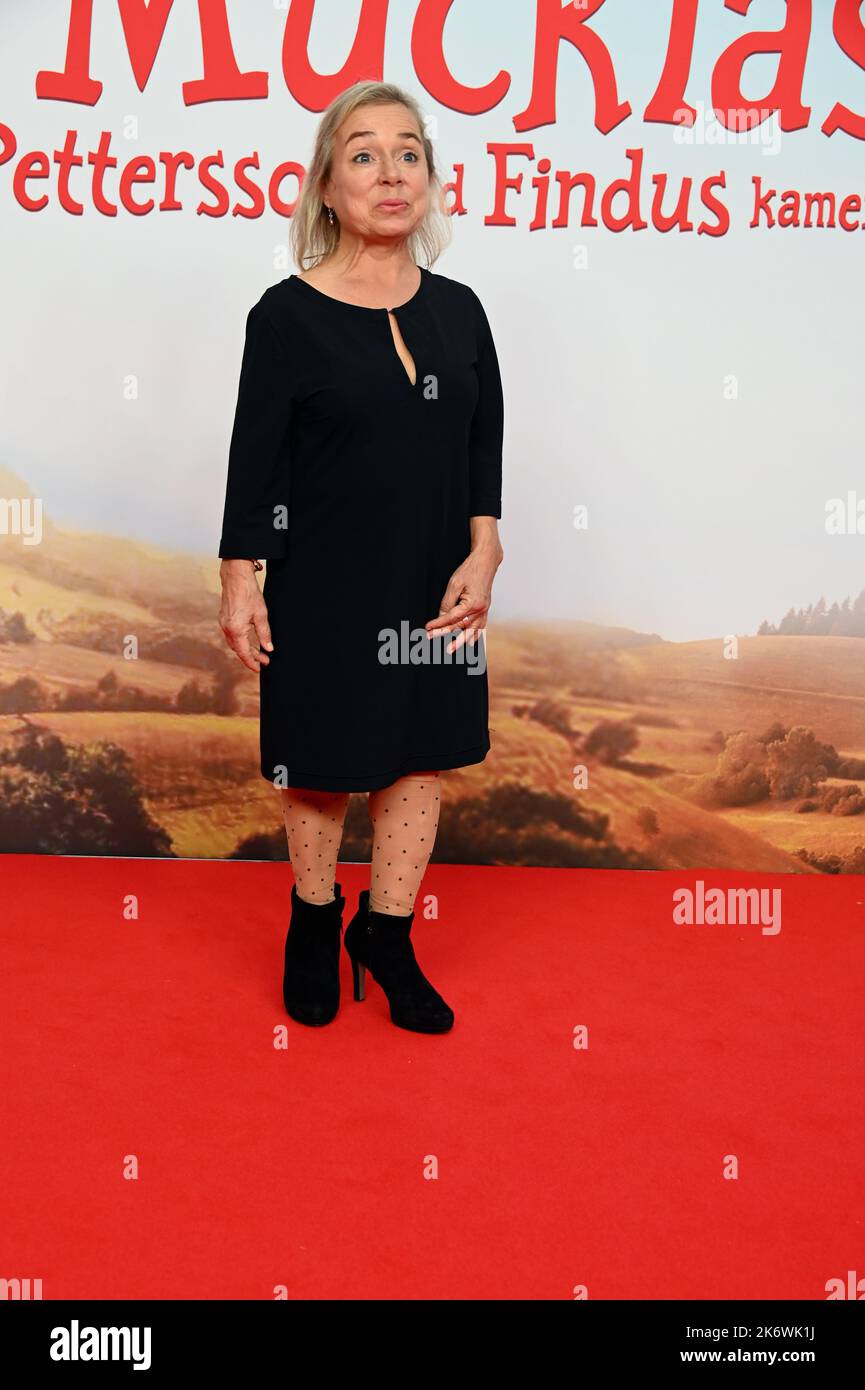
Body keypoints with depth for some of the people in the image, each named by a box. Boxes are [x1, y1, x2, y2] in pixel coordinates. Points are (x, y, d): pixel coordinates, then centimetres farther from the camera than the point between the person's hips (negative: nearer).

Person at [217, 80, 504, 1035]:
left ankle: (386, 935, 28)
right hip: (323, 588, -4)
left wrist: (482, 554, -5)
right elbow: (254, 456, -6)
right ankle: (314, 926, 34)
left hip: (436, 587, 4)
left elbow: (485, 445, 6)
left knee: (422, 754, 10)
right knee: (321, 761, 10)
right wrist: (240, 580, -8)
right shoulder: (287, 314, -7)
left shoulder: (457, 309, 5)